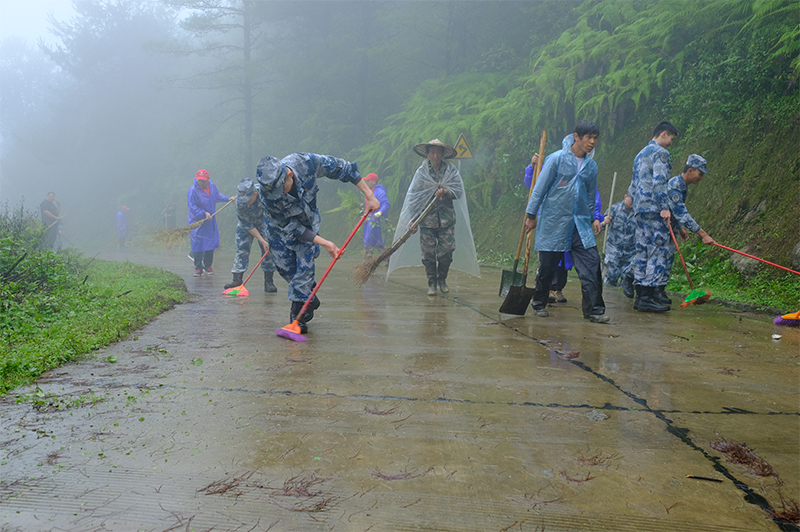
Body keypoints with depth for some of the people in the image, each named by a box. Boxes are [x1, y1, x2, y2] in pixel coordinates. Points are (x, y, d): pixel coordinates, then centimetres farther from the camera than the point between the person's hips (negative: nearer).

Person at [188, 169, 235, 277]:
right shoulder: (193, 190, -19)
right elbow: (192, 206, -20)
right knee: (197, 244, -4)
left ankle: (207, 266, 24)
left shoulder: (212, 186, 0)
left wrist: (228, 199, 11)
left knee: (211, 243, 9)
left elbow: (218, 196, 21)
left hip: (210, 221, 6)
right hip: (197, 221, -5)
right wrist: (204, 213, -28)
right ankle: (198, 267, 7)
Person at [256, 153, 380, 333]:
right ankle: (310, 299, 30)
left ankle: (298, 315, -2)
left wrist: (369, 196, -18)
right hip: (281, 228, 0)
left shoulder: (306, 162, -36)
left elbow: (343, 169, -20)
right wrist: (324, 243, -26)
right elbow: (292, 228, -25)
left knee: (304, 268, -9)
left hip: (308, 222, 0)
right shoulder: (266, 195, -36)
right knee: (286, 269, 4)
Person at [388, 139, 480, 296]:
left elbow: (458, 191, -1)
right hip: (427, 219, 0)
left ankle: (442, 280, 21)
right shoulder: (421, 172, 2)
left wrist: (446, 192, -22)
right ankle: (432, 283, 15)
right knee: (428, 253, 0)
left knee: (446, 251, 0)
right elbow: (413, 197, 1)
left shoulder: (451, 170, 5)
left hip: (447, 219, 1)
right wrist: (412, 220, -6)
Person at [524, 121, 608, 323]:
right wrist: (531, 215, -2)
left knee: (591, 264, -7)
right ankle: (539, 304, 25)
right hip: (554, 222, -4)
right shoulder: (557, 159, -7)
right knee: (547, 266, 4)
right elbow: (540, 187, -3)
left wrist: (593, 218, 18)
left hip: (580, 223, 4)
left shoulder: (591, 165, 9)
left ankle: (593, 309, -2)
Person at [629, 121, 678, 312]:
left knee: (642, 251, 9)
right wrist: (664, 207, -19)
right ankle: (648, 296, -12)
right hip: (653, 208, -9)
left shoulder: (640, 154, 23)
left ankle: (640, 296, 9)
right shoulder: (660, 152, -5)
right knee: (658, 251, -8)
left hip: (640, 209, 9)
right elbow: (659, 181, -17)